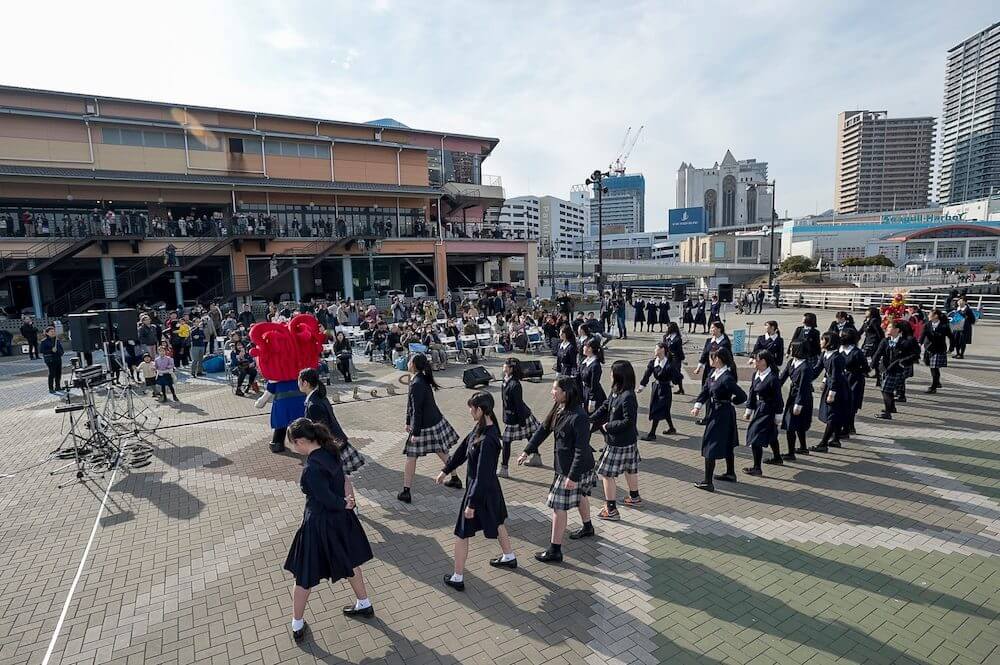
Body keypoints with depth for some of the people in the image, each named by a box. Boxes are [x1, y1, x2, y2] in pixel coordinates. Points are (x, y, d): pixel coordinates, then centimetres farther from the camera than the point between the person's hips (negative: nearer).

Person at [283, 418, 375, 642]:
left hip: (319, 525, -7)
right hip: (341, 520, 8)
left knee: (304, 576, 16)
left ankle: (297, 625, 34)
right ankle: (364, 605, 43)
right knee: (349, 563, 26)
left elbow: (329, 500, -22)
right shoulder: (330, 451, -7)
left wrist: (344, 504, -7)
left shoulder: (311, 468, -30)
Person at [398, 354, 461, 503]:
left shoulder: (416, 384, -23)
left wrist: (415, 432, -18)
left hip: (424, 426, -9)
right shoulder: (422, 379, 6)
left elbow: (417, 410, -23)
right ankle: (455, 479, 35)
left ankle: (405, 492, 9)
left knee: (411, 458, 3)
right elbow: (411, 404, 14)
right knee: (442, 452, 21)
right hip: (436, 422, 9)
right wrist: (408, 422, 22)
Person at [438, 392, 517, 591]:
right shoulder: (481, 428, -4)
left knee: (462, 533, 8)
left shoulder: (487, 440, -32)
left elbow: (482, 476, -29)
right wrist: (446, 470, 18)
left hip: (482, 490, -9)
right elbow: (463, 448, 8)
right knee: (496, 521, 28)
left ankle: (457, 578, 23)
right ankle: (509, 557, 49)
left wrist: (472, 504, -23)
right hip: (491, 488, 9)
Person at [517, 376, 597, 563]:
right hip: (563, 464, 9)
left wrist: (573, 476, -27)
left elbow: (581, 449, -28)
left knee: (558, 506, -2)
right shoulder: (558, 410, -2)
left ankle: (554, 551, 9)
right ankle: (587, 528, 52)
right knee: (580, 496, 29)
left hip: (574, 468, -9)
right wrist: (527, 451, 3)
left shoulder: (578, 417, -29)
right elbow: (543, 429, 6)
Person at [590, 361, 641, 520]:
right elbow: (605, 407, 7)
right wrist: (590, 419, -5)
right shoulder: (616, 392, 1)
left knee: (606, 474, -1)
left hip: (619, 444, -10)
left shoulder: (628, 397, -27)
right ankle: (634, 497, 46)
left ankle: (611, 510, 9)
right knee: (630, 469, 26)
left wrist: (608, 426, -17)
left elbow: (628, 421, -27)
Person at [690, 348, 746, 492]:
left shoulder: (726, 378, -25)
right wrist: (697, 406, -7)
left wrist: (728, 401, -7)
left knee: (710, 446, -4)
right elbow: (705, 389, 3)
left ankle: (708, 482, 2)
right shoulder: (714, 372, 2)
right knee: (726, 444, 22)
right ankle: (730, 474, 39)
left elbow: (742, 396, -25)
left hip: (722, 414, -10)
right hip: (714, 412, 10)